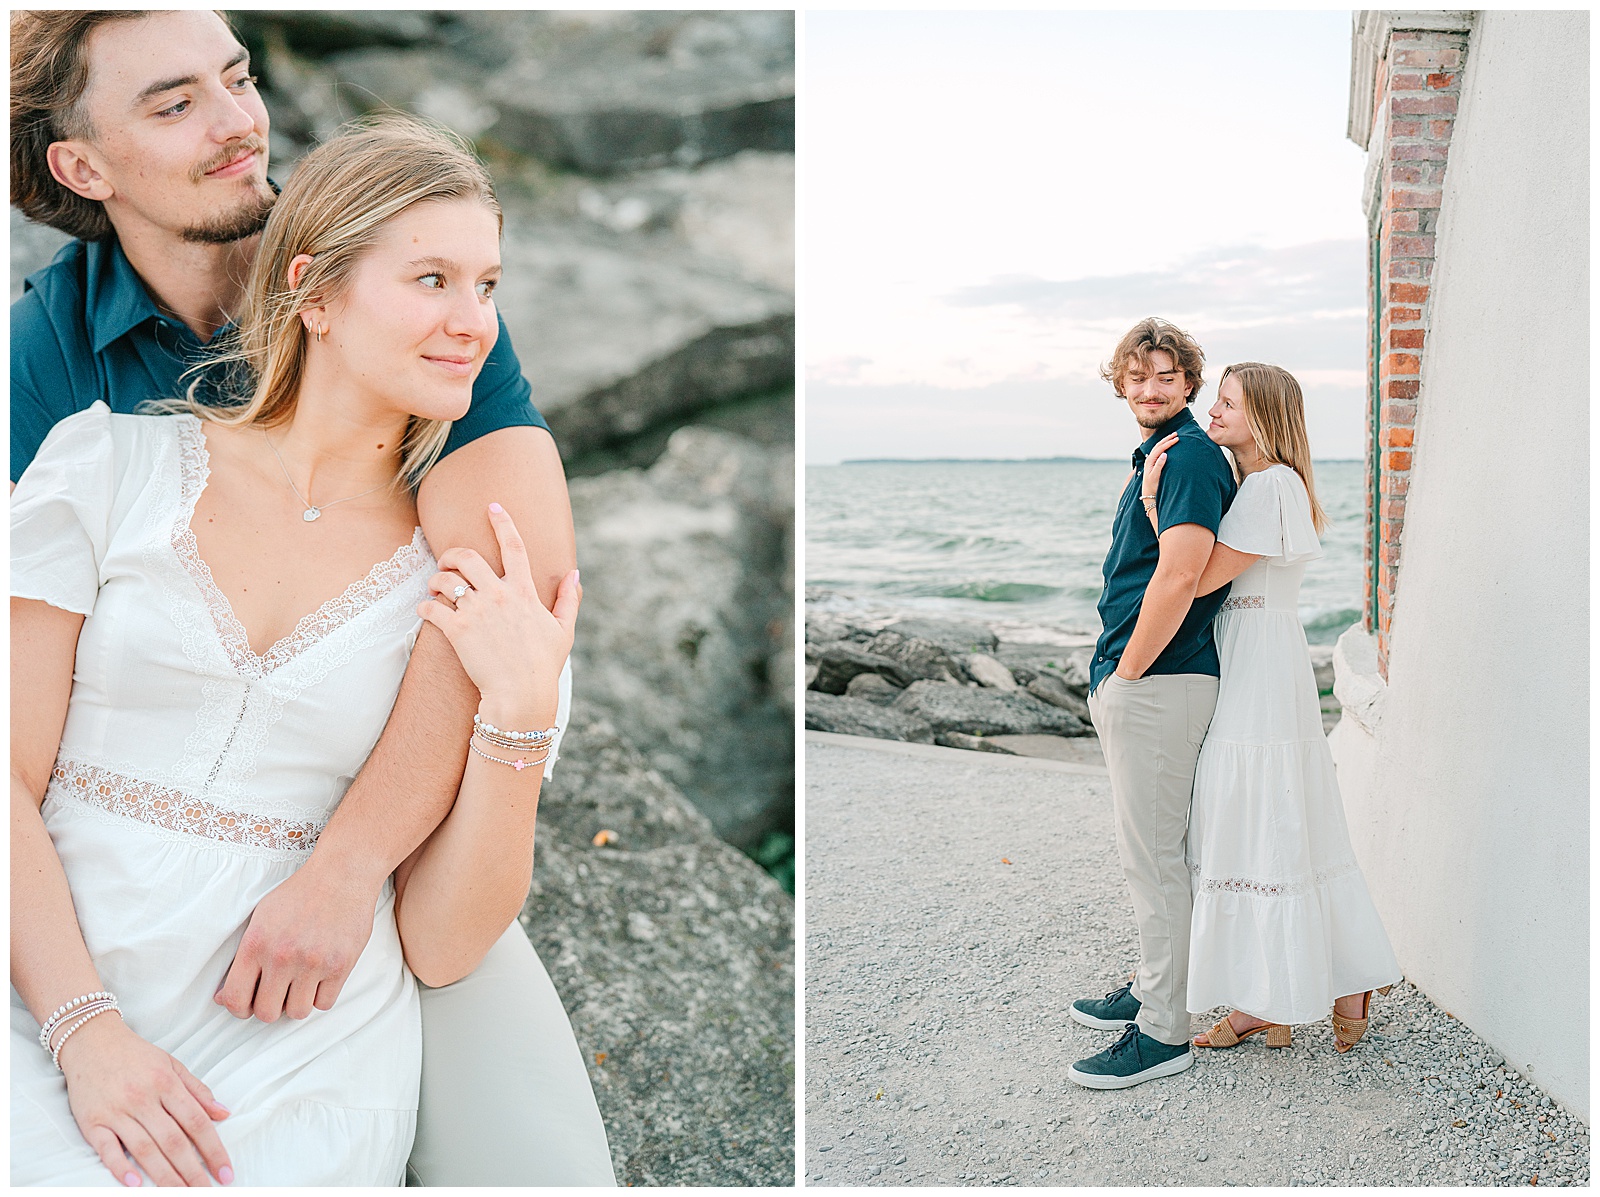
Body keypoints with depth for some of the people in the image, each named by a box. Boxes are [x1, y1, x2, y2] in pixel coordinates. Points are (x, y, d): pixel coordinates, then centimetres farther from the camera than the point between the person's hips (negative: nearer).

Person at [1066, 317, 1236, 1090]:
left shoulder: (1190, 454, -14)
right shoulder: (1154, 456, 18)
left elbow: (1180, 572, -26)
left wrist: (1129, 670, -17)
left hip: (1158, 680, -10)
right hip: (1131, 679, 10)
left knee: (1152, 855, -3)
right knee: (1144, 848, 19)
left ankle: (1163, 1032, 8)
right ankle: (1152, 988, 34)